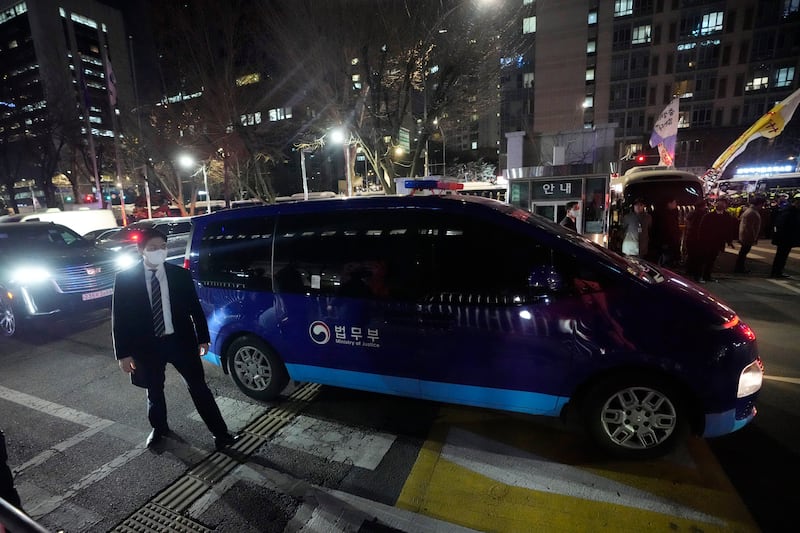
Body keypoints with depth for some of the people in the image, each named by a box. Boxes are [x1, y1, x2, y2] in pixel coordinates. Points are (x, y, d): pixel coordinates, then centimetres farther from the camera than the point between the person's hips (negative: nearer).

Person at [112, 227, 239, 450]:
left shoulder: (180, 274, -4)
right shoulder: (125, 279, -6)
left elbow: (195, 308, 2)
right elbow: (119, 318, -3)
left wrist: (202, 338, 1)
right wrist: (123, 353, -4)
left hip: (180, 340, 0)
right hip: (147, 345, 1)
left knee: (199, 387, 4)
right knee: (154, 392, 20)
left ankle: (220, 434, 13)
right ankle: (159, 429, 46)